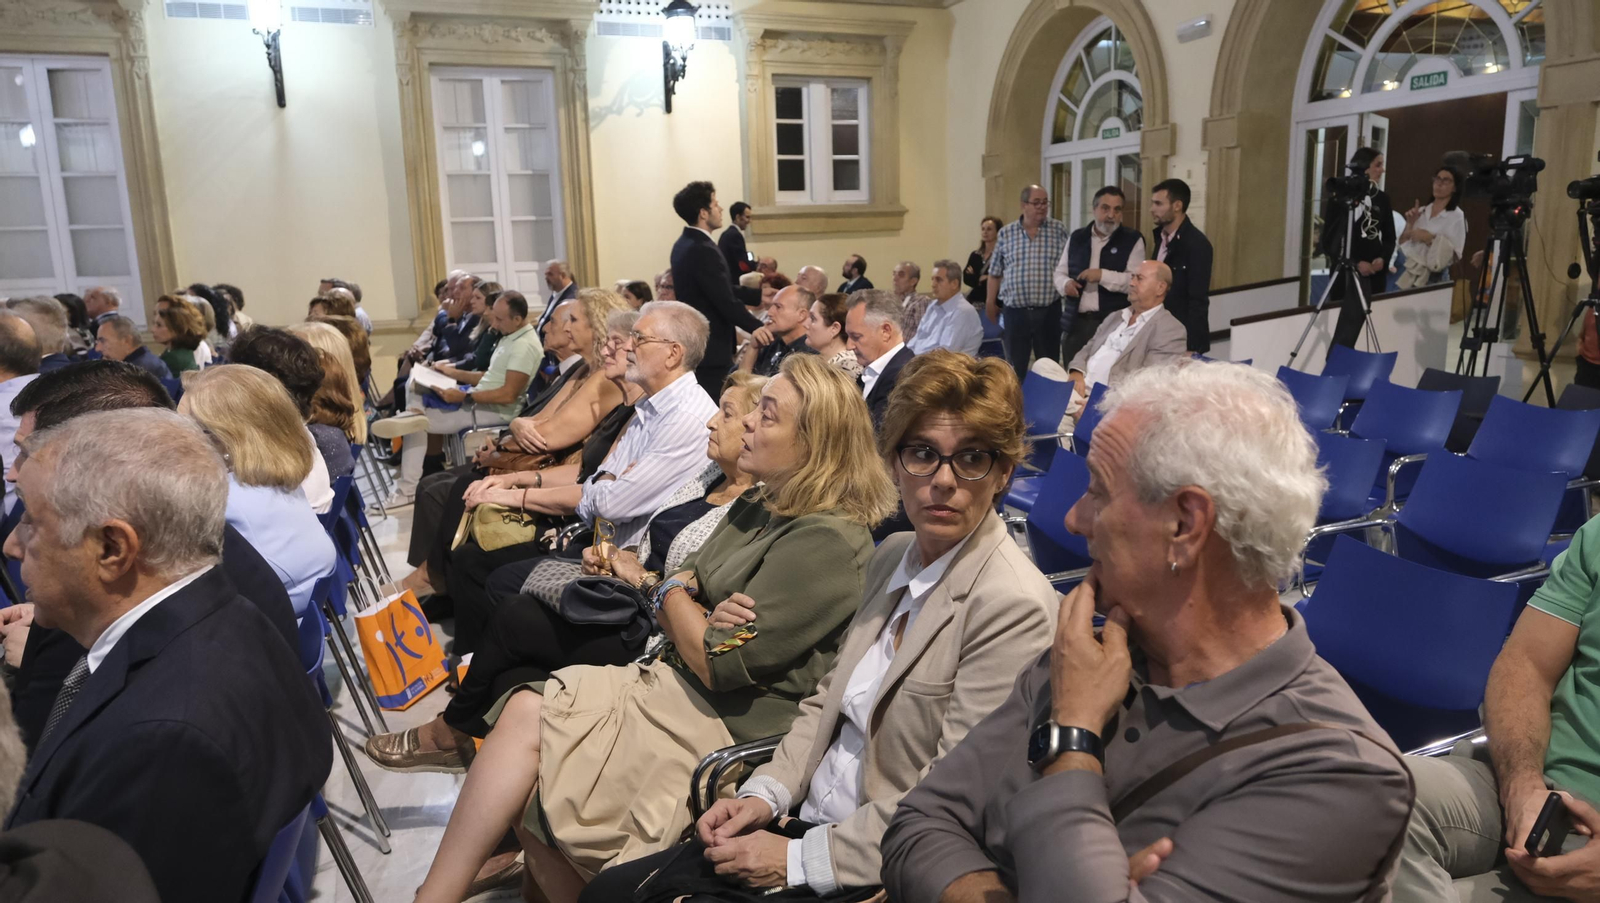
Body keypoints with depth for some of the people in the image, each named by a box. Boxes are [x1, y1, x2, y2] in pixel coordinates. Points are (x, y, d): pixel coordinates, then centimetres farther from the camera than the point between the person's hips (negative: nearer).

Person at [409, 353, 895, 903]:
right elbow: (670, 611, 11)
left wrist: (675, 594, -2)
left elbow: (719, 665, -20)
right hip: (678, 685, 8)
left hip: (727, 728, -8)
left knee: (526, 719, -12)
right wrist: (701, 618, -14)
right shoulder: (760, 508, 10)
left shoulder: (826, 543, -20)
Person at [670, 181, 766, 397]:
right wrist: (762, 330, -12)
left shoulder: (684, 244, 9)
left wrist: (758, 296, 19)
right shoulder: (703, 251, -22)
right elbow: (728, 304, -22)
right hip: (709, 349, -10)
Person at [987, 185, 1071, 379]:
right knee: (1015, 366, 7)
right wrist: (991, 302, 11)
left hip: (1049, 310, 0)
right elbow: (995, 272, 10)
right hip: (1015, 311, 0)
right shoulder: (1006, 233, 4)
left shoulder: (1059, 230, 3)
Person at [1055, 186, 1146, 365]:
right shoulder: (1076, 237, 13)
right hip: (1075, 323, 4)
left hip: (1114, 324, -4)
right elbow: (1060, 272, 18)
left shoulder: (1133, 240, 0)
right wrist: (1066, 283, -5)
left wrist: (1102, 275, -21)